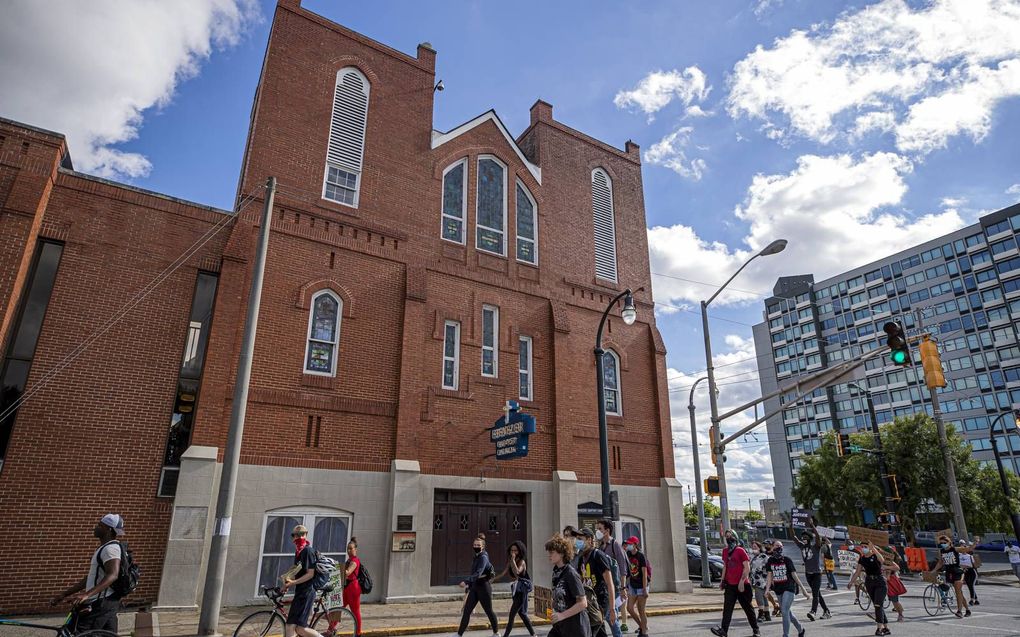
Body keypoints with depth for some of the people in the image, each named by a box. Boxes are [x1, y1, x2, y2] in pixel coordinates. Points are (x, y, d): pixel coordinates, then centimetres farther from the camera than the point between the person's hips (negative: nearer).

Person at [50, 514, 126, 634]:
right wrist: (63, 595, 20)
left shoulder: (111, 548, -13)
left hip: (99, 604, -10)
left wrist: (86, 595, -39)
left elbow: (112, 575, -30)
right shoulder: (104, 548, 21)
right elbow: (90, 578, 23)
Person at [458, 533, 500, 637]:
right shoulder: (476, 557, 10)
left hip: (483, 586, -8)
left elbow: (478, 573, -29)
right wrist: (469, 585, 19)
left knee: (488, 611, 6)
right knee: (466, 610, 2)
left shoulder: (483, 557, -16)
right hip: (475, 587, 8)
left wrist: (466, 581, -40)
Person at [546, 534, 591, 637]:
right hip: (560, 626, 7)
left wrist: (562, 615, -19)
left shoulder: (571, 574, -18)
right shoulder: (556, 572, 4)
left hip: (576, 627, -7)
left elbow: (583, 603, -20)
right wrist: (554, 612, 7)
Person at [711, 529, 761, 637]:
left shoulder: (741, 551, -11)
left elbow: (747, 568, -13)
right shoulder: (725, 551, 9)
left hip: (742, 585, -5)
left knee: (748, 608, 9)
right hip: (730, 585, 5)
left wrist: (741, 582, -18)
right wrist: (722, 581, 14)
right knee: (727, 608, -4)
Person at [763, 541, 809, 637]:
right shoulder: (771, 560, 3)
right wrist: (767, 589, -10)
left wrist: (803, 588, -4)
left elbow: (794, 575, -3)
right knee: (788, 612, 14)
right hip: (779, 590, 4)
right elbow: (770, 575, 0)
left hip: (789, 588, -4)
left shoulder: (787, 560, -6)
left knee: (785, 611, -14)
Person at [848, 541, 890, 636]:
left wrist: (873, 549, -40)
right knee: (877, 606, 9)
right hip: (869, 582, 6)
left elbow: (882, 560, -35)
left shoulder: (876, 555, -10)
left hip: (880, 582, -6)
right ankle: (886, 627, 18)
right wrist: (851, 582, 2)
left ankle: (879, 628, -7)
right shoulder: (862, 558, 7)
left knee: (878, 605, -12)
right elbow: (857, 572, 10)